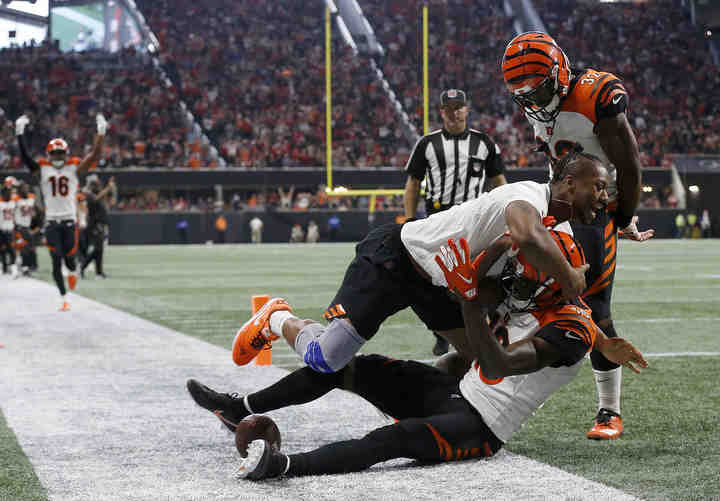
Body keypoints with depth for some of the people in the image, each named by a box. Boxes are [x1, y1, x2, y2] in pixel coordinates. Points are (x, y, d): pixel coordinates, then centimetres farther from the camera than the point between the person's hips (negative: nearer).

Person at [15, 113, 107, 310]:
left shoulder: (74, 167, 3)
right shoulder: (43, 169, 4)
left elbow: (94, 156, -4)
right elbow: (25, 157, -7)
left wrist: (101, 133, -13)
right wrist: (20, 134, -16)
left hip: (69, 220, 0)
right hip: (51, 221, 0)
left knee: (69, 257, 2)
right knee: (56, 261, -3)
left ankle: (73, 272, 40)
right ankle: (64, 298, 5)